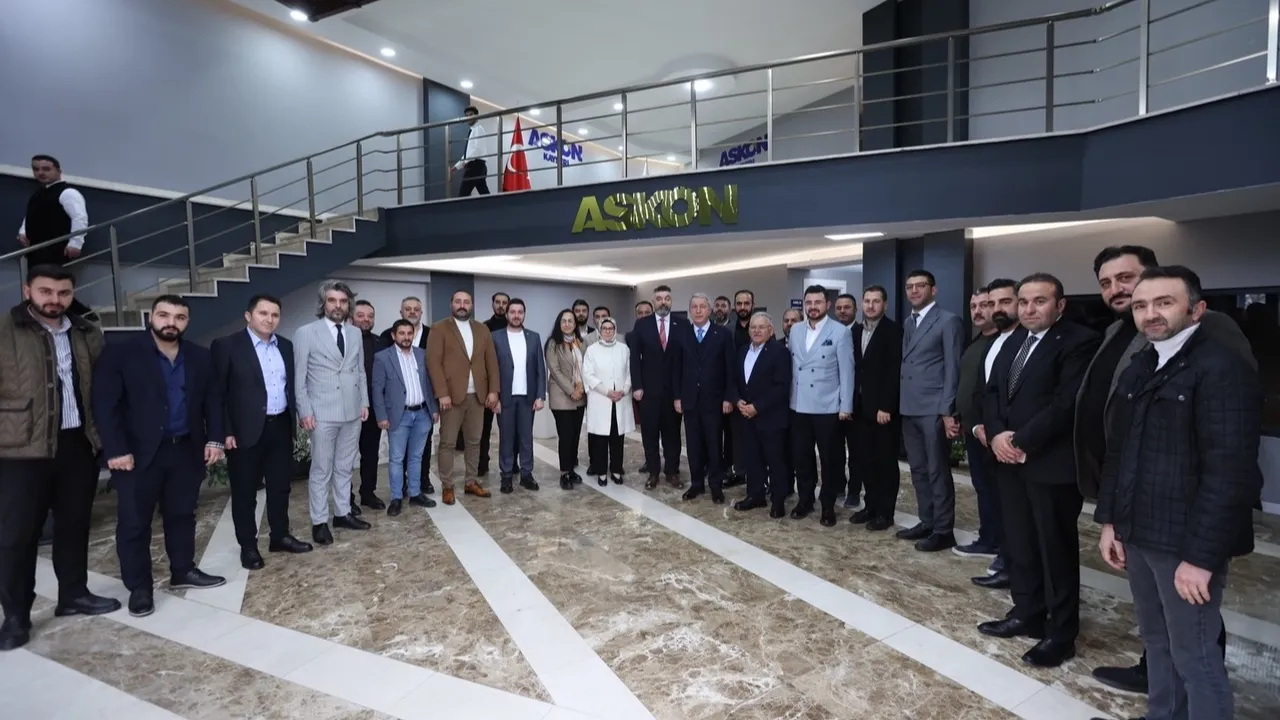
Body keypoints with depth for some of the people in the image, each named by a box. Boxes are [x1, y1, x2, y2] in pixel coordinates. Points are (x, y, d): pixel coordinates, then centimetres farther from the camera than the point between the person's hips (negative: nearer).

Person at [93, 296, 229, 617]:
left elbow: (213, 400, 10)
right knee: (134, 522, 5)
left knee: (182, 515, 14)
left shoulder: (201, 357, 6)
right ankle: (139, 588, 17)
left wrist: (215, 438, 0)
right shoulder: (120, 354, -6)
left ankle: (183, 572, 28)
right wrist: (116, 449, -16)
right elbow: (105, 404, -10)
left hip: (187, 450, 4)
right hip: (139, 453, -3)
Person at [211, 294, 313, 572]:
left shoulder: (286, 346, 9)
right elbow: (217, 392, -9)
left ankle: (280, 536, 29)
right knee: (245, 491, 7)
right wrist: (225, 431, -13)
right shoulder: (227, 345, -7)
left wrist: (294, 418, 8)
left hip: (281, 427, 5)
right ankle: (248, 546, 20)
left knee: (280, 485, 14)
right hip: (246, 430, -5)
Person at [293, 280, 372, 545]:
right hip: (322, 413, -4)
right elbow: (298, 377, -5)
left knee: (344, 467, 14)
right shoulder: (306, 333, -4)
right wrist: (305, 411, -10)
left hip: (352, 412, 5)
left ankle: (343, 513, 25)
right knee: (321, 470, 3)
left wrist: (364, 402, 9)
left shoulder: (355, 333, 10)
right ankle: (319, 521, 13)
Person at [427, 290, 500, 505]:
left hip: (478, 395, 4)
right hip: (451, 395, -4)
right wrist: (442, 393, -16)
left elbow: (491, 361, 9)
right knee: (448, 443, 2)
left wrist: (493, 390, 0)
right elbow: (433, 362, -8)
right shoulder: (439, 329, -1)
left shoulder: (482, 330, 12)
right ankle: (447, 486, 11)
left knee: (474, 441, 10)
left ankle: (471, 482, 21)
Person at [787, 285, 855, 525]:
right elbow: (791, 366, 10)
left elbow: (846, 372, -7)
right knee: (800, 456, 11)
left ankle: (828, 506, 20)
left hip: (827, 407, -4)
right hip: (799, 406, 4)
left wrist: (846, 407, -9)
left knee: (829, 459, 6)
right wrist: (789, 398, 7)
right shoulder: (795, 331, 8)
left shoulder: (841, 332, -6)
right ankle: (805, 500, 27)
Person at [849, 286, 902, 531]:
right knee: (865, 460, 11)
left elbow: (895, 372, -14)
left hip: (884, 408, -6)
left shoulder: (893, 331, -8)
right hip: (861, 407, 6)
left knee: (886, 461, 4)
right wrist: (851, 402, 6)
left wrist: (886, 407, -18)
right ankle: (871, 505, 23)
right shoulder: (855, 330, 11)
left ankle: (885, 512, 13)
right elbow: (854, 367, 11)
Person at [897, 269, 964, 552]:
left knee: (938, 471, 0)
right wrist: (900, 403, 7)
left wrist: (947, 410, -15)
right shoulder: (908, 324, 17)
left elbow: (953, 368, -10)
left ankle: (944, 530, 11)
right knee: (918, 470, 13)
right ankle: (927, 522, 24)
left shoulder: (948, 321, -5)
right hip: (909, 410, 7)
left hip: (934, 410, -7)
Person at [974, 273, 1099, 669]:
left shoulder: (1079, 341, -10)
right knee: (1018, 544, 15)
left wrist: (1022, 442, -17)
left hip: (1051, 463, -7)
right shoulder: (1013, 340, 15)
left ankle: (1061, 633, 19)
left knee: (1056, 548, 5)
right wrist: (996, 434, -7)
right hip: (1009, 459, 7)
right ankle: (1027, 614, 30)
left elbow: (1066, 403, -19)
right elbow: (992, 391, 10)